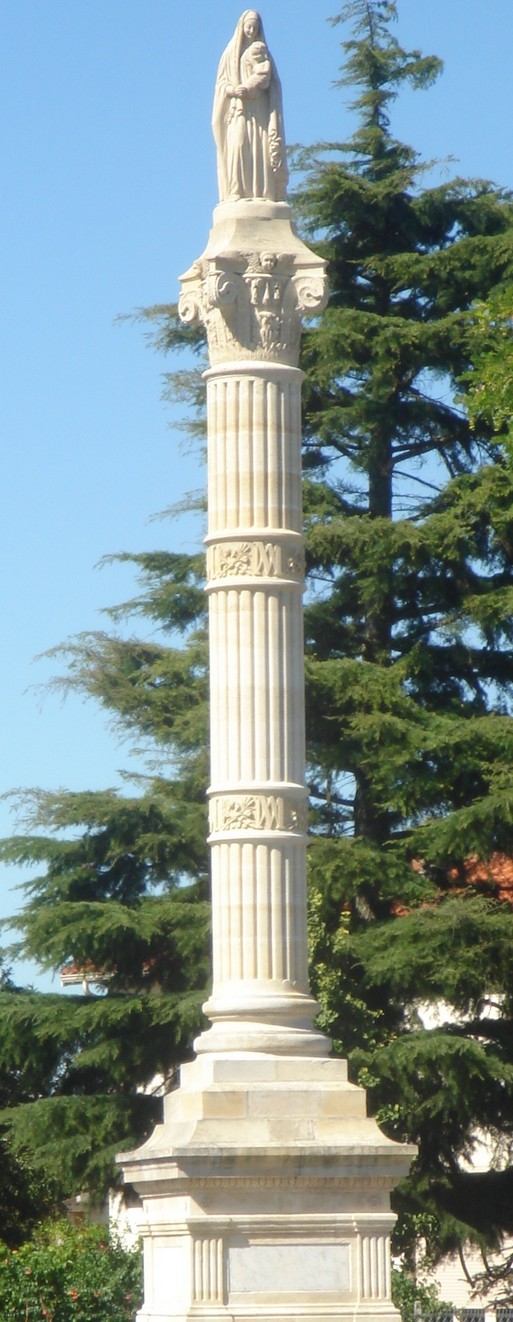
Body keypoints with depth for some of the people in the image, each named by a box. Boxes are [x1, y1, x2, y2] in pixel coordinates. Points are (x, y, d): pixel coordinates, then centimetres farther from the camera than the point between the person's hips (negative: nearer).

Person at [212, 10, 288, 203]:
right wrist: (234, 91, -15)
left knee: (260, 149, -12)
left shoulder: (261, 51, 12)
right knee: (237, 148, -14)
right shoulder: (230, 53, 14)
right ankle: (236, 193, -21)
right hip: (238, 110, 0)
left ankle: (262, 193, -17)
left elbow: (264, 75, -3)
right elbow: (222, 82, 6)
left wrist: (247, 88, -19)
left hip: (259, 110, 0)